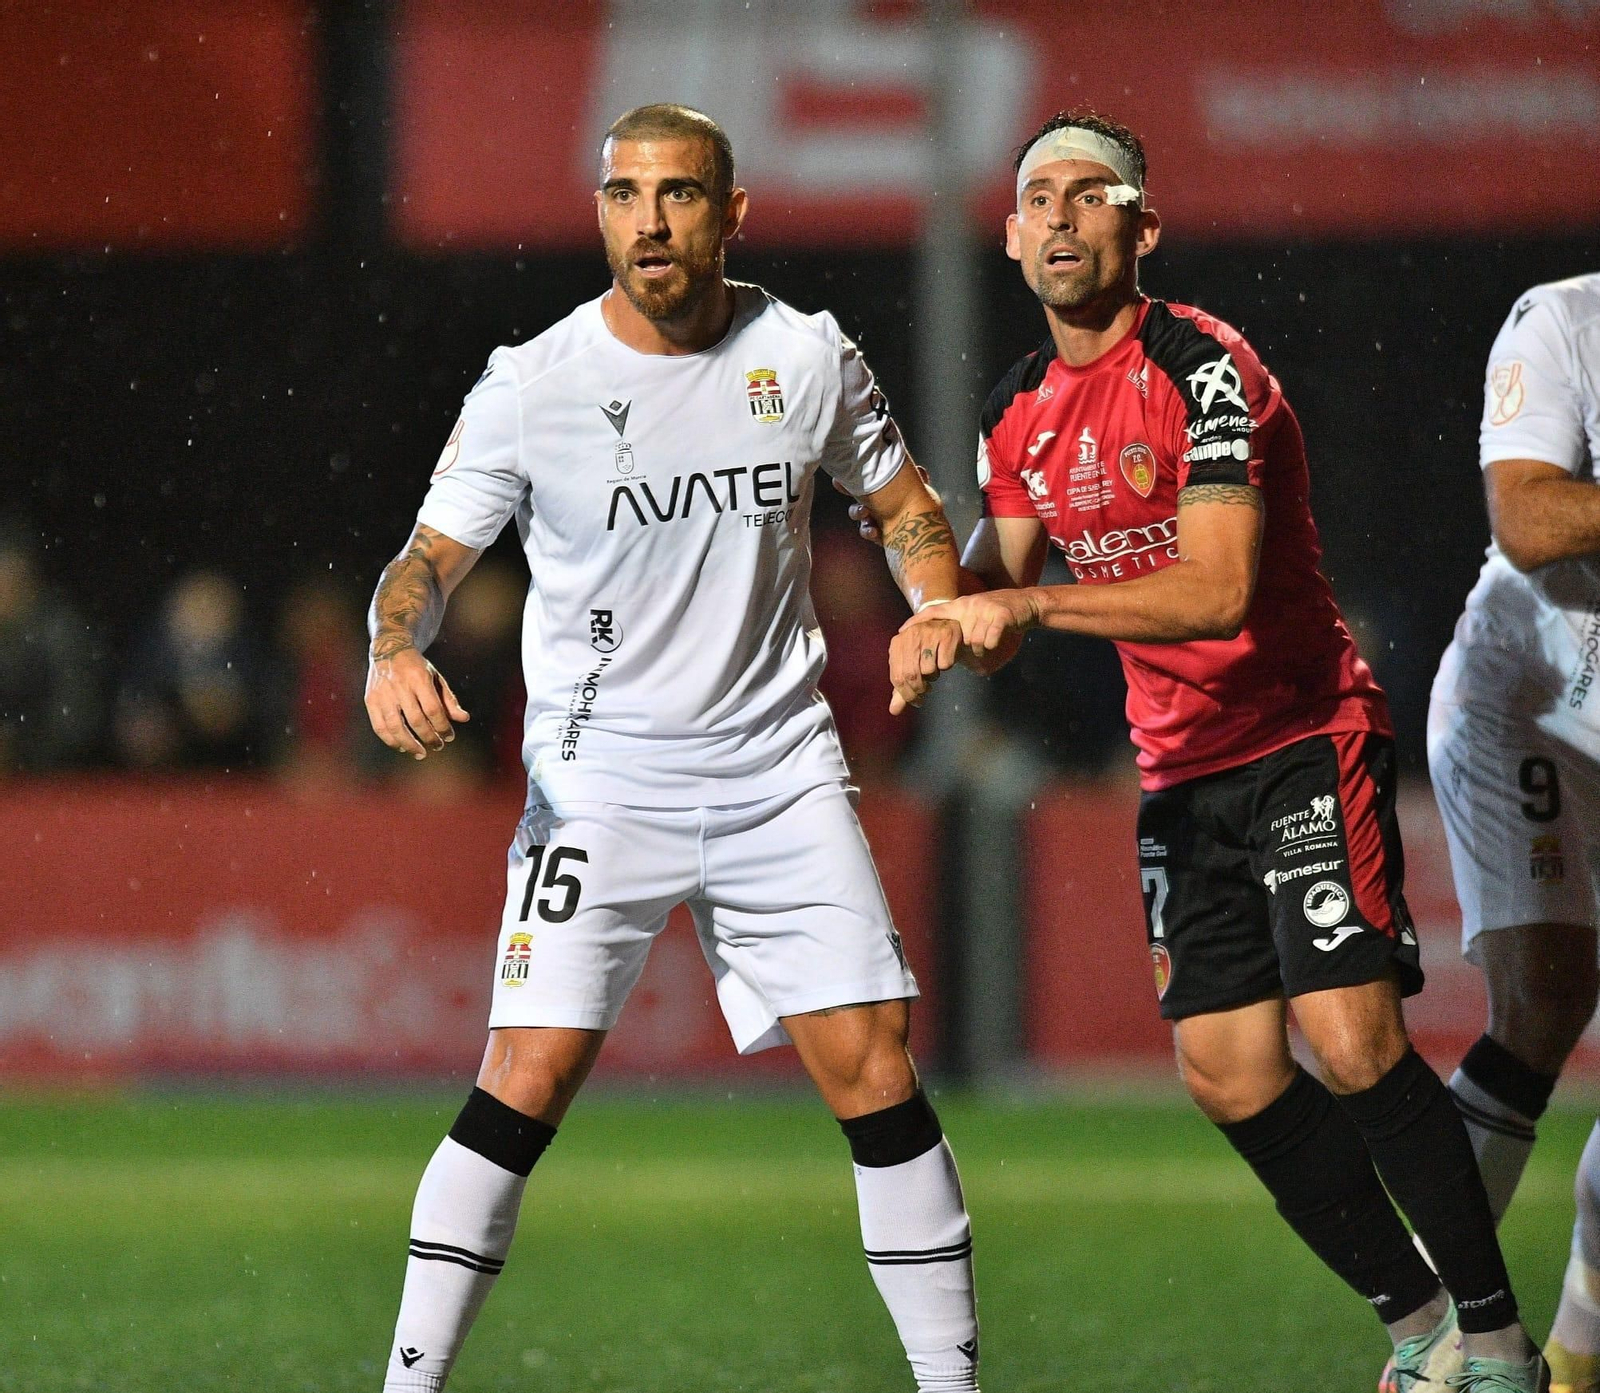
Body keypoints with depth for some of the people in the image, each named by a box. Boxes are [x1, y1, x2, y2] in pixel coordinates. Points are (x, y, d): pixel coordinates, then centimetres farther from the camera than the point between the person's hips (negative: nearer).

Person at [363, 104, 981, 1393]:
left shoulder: (807, 355, 0)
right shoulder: (532, 386, -7)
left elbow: (898, 498, 15)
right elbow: (436, 550, -4)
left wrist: (946, 615, -3)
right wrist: (394, 654, -25)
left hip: (778, 773, 2)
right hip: (599, 784, -2)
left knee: (873, 1069, -3)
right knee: (531, 1075, -14)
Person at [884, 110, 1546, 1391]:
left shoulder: (1201, 368, -16)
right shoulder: (1020, 413, 7)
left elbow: (1219, 591, -25)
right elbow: (997, 577, 16)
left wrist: (1029, 605, -30)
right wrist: (946, 628, -7)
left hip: (1305, 738, -7)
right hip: (1183, 772, 7)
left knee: (1352, 1043, -18)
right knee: (1231, 1077, -1)